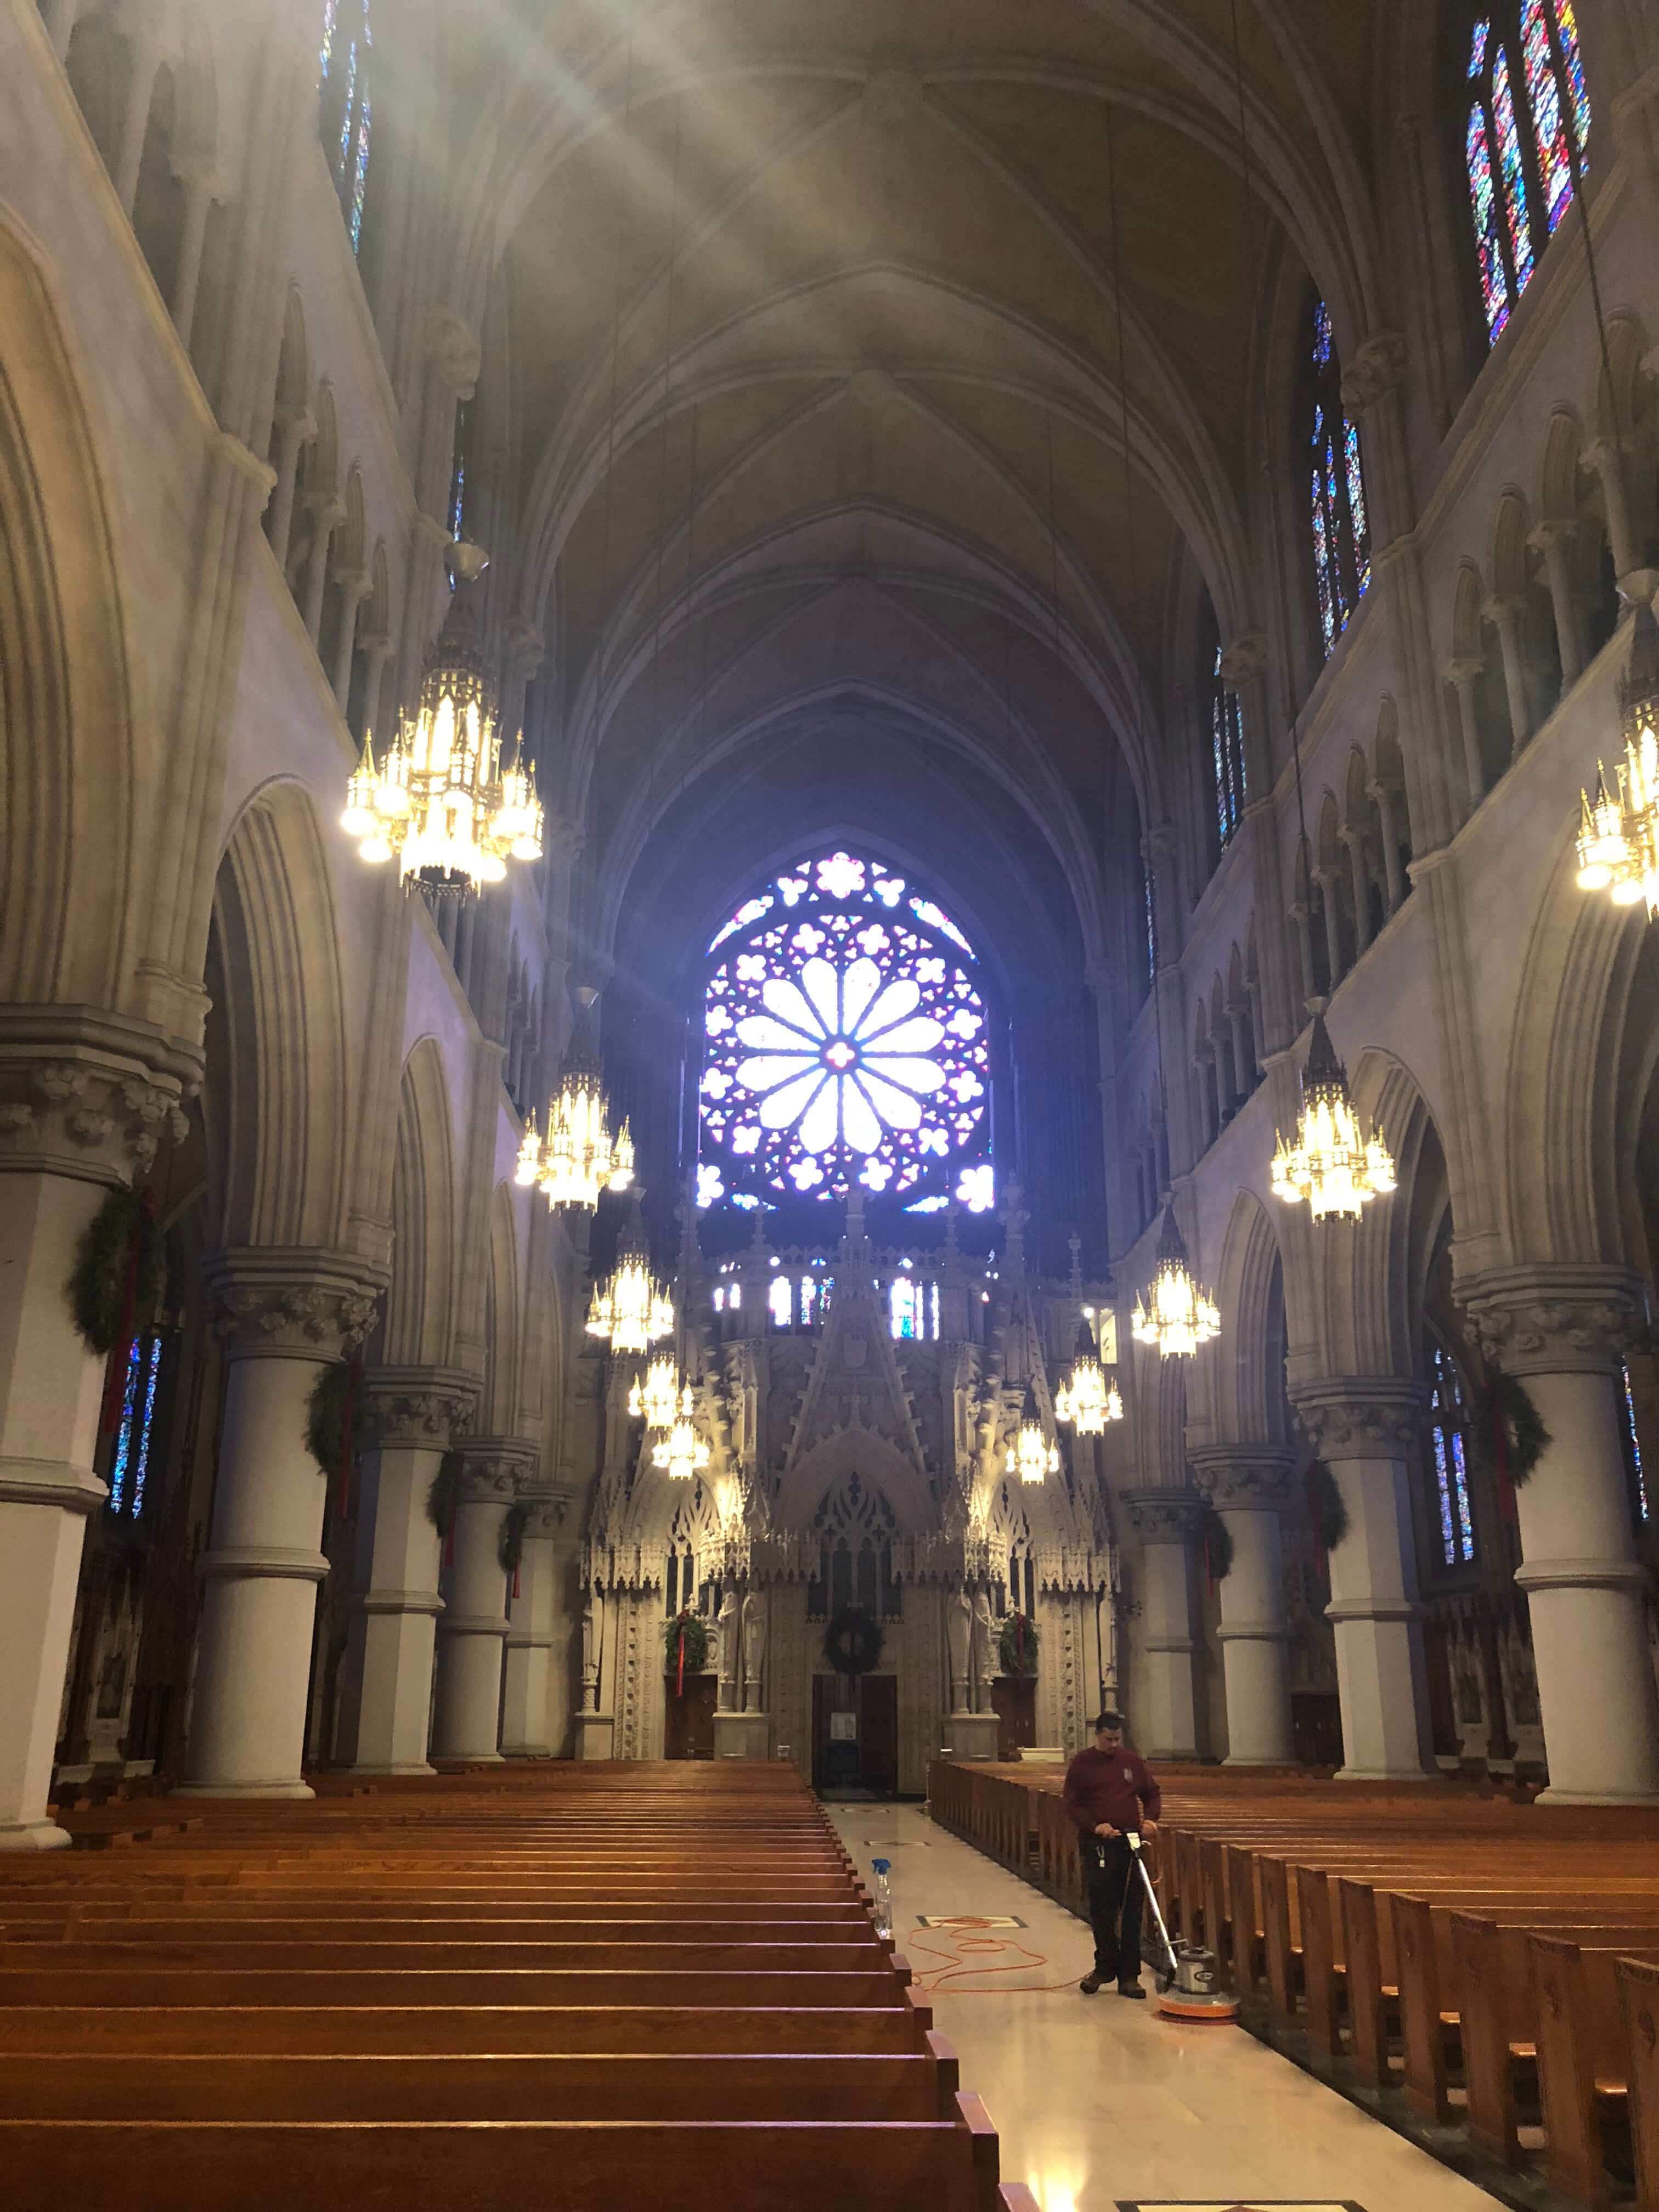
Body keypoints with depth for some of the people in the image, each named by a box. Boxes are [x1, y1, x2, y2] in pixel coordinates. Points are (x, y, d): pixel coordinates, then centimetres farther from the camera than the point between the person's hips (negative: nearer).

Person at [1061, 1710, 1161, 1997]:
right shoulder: (1082, 1764, 1)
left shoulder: (1134, 1762, 9)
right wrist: (1094, 1825, -14)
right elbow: (1071, 1803, -1)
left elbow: (1152, 1795, 17)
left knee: (1131, 1911, 3)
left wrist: (1150, 1818, -2)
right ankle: (1106, 1966, 15)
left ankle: (1129, 1975, 9)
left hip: (1131, 1842, 2)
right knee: (1102, 1909, -1)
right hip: (1098, 1844, -2)